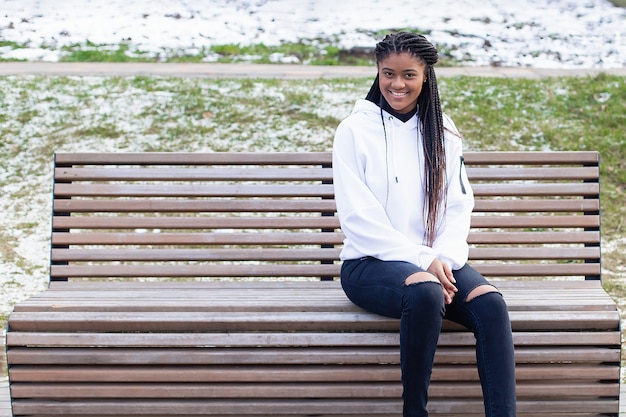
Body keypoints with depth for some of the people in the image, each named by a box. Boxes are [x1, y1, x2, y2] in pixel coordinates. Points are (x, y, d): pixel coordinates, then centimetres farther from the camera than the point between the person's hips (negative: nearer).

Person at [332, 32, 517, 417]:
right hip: (372, 263, -4)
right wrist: (422, 260, -15)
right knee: (425, 291, -37)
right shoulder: (355, 130, 0)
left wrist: (443, 257, -11)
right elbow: (358, 216, -7)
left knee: (491, 303, -27)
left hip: (437, 261, 4)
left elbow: (459, 204, 8)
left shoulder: (443, 132, 13)